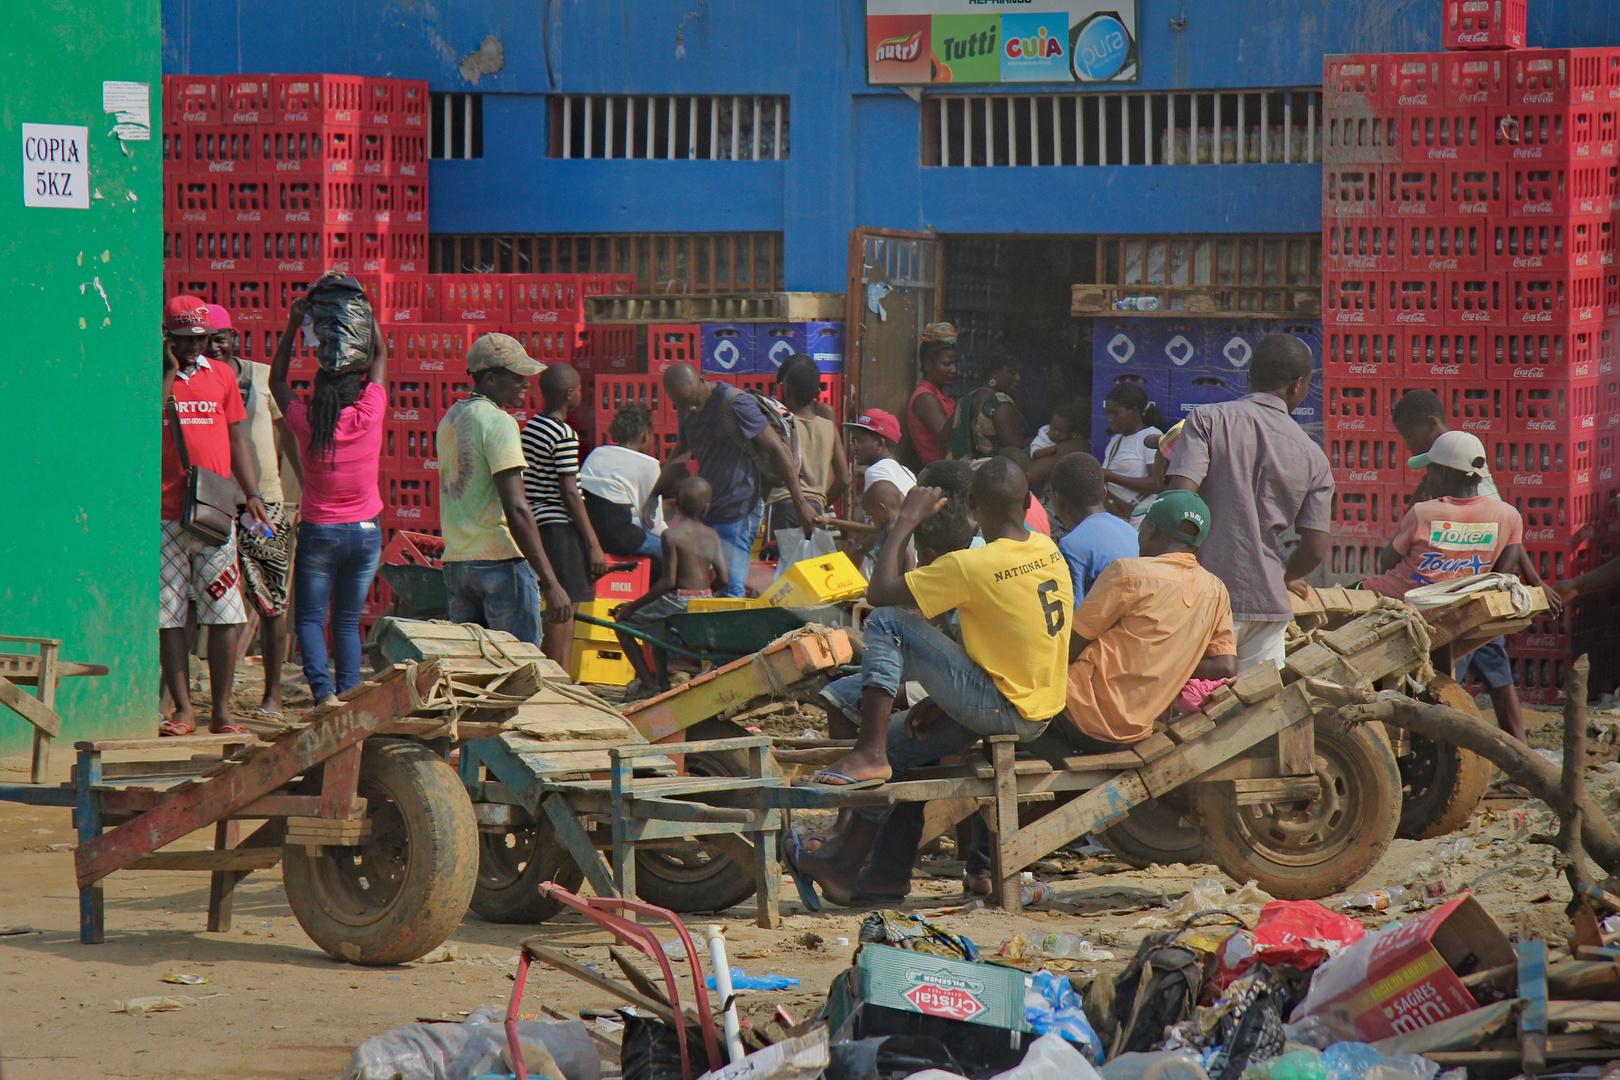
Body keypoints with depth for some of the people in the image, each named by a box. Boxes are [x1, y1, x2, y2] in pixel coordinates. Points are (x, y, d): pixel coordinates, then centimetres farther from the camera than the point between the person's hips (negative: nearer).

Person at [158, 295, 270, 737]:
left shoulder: (221, 375, 13)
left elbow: (237, 438, 15)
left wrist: (252, 493, 4)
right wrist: (169, 372, -10)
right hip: (165, 514, -2)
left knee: (224, 616, -2)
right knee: (169, 617, -1)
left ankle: (222, 711, 2)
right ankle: (182, 709, 5)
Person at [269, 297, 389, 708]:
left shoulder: (306, 422, -12)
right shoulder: (368, 416, -11)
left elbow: (277, 381, 7)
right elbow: (380, 356, 4)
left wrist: (293, 325, 8)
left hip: (319, 531, -2)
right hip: (366, 531, 2)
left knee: (310, 617, 5)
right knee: (347, 621, 11)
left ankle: (323, 689, -16)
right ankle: (349, 696, 3)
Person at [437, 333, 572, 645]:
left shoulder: (450, 419, 15)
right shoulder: (498, 422, -13)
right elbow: (516, 509, -20)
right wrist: (551, 584, -22)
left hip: (454, 562, 9)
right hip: (500, 561, -9)